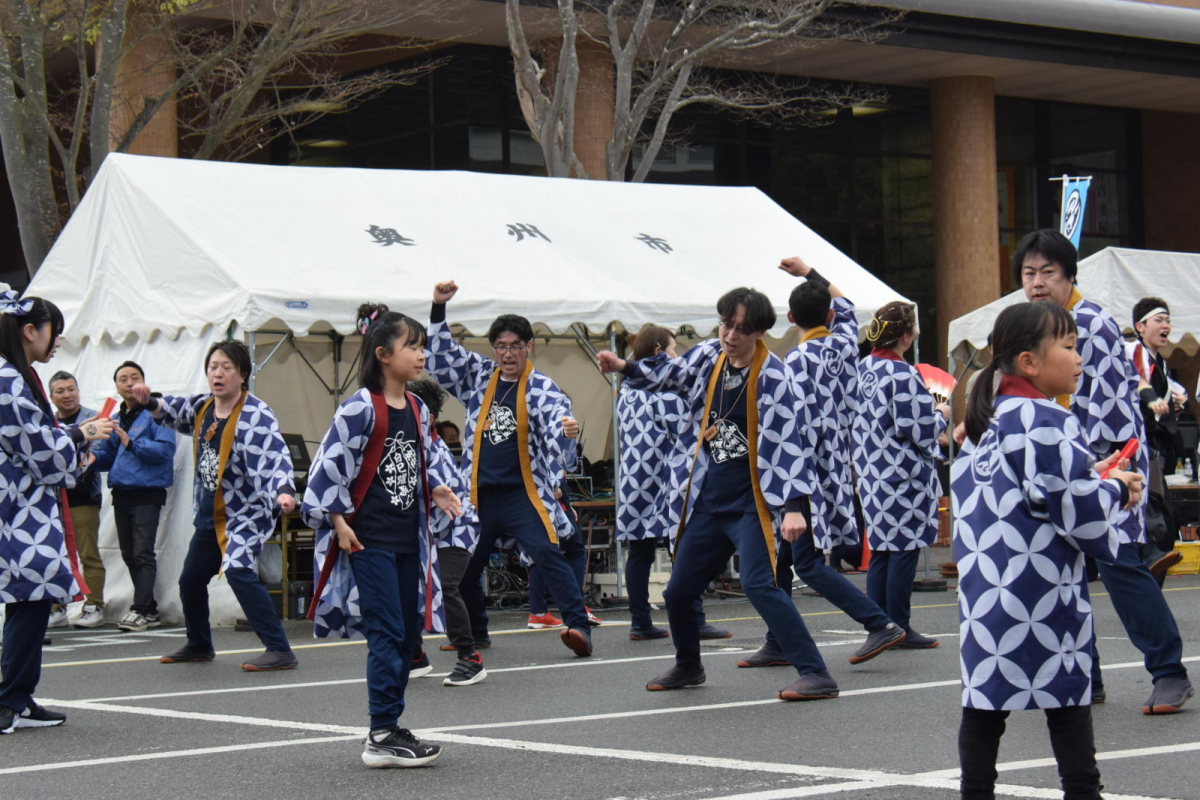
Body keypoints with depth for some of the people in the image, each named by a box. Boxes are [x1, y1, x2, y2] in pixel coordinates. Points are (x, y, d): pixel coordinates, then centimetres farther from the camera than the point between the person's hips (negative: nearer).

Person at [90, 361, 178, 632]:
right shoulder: (116, 419, 16)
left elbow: (165, 449, -17)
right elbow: (108, 455, 22)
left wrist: (132, 443, -26)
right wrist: (92, 457, 0)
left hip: (147, 493, -8)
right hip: (121, 494, 8)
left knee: (143, 553, -11)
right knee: (129, 555, 10)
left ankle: (141, 610, -12)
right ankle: (149, 610, 17)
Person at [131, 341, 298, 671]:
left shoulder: (256, 414, -18)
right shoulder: (202, 407, 4)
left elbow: (275, 456, -29)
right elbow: (171, 411, 25)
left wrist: (283, 491, -47)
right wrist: (149, 401, 4)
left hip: (246, 513, -8)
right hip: (209, 515, 8)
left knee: (238, 571, -27)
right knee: (190, 579, 17)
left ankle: (279, 650, -26)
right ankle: (199, 645, 41)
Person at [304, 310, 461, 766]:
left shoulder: (417, 410, 11)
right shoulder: (360, 408, -13)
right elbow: (330, 465, -13)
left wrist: (436, 490, 4)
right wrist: (340, 524, -14)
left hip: (409, 538, 8)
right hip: (368, 540, -8)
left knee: (408, 635, 9)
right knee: (387, 634, -9)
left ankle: (388, 729, 18)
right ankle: (382, 737, -5)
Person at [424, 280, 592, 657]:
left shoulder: (540, 386, -4)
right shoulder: (479, 376, 9)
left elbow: (556, 414, -20)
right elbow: (440, 355, 12)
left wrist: (567, 429, -45)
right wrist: (438, 308, 0)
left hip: (524, 493, -5)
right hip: (479, 494, 5)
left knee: (547, 555, -21)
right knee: (464, 565, 11)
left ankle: (578, 627, -24)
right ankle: (474, 633, 32)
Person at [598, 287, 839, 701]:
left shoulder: (771, 375, -16)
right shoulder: (708, 356, 2)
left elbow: (785, 441, -21)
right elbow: (667, 376, 21)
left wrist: (793, 506, -28)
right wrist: (625, 368, 3)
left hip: (751, 503, -7)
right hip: (707, 501, 7)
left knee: (758, 583, -23)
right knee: (678, 591, 13)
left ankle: (816, 675, -20)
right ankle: (688, 667, 40)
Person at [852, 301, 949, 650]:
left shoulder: (864, 368, 8)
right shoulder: (902, 375, -19)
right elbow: (918, 431, -20)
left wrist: (927, 409, 21)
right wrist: (941, 416, 0)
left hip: (872, 474, 8)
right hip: (903, 477, -8)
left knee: (881, 550, 13)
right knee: (904, 551, -1)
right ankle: (899, 628, 3)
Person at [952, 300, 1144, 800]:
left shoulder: (984, 422, 13)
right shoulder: (1047, 424, -15)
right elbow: (1081, 514, -17)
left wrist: (1093, 478, 15)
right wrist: (1116, 488, 2)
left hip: (983, 587, 8)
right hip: (1043, 591, -8)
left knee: (985, 702, 8)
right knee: (1069, 701, 3)